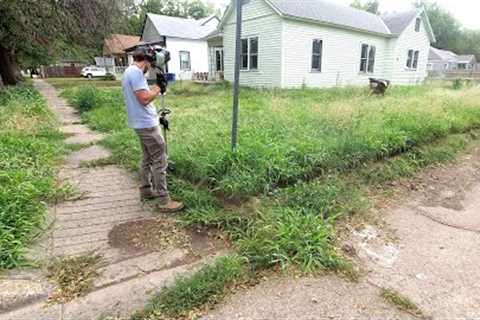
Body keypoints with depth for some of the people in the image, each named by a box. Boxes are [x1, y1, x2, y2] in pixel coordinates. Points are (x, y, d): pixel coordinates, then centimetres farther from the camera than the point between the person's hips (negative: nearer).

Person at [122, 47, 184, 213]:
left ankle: (146, 191, 28)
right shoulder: (136, 73, -17)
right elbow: (144, 99, -24)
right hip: (147, 124, -11)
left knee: (148, 159, 19)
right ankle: (163, 201, -5)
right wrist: (158, 87, -10)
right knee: (160, 161, -8)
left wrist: (156, 88, 7)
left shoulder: (129, 72, 16)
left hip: (141, 123, 11)